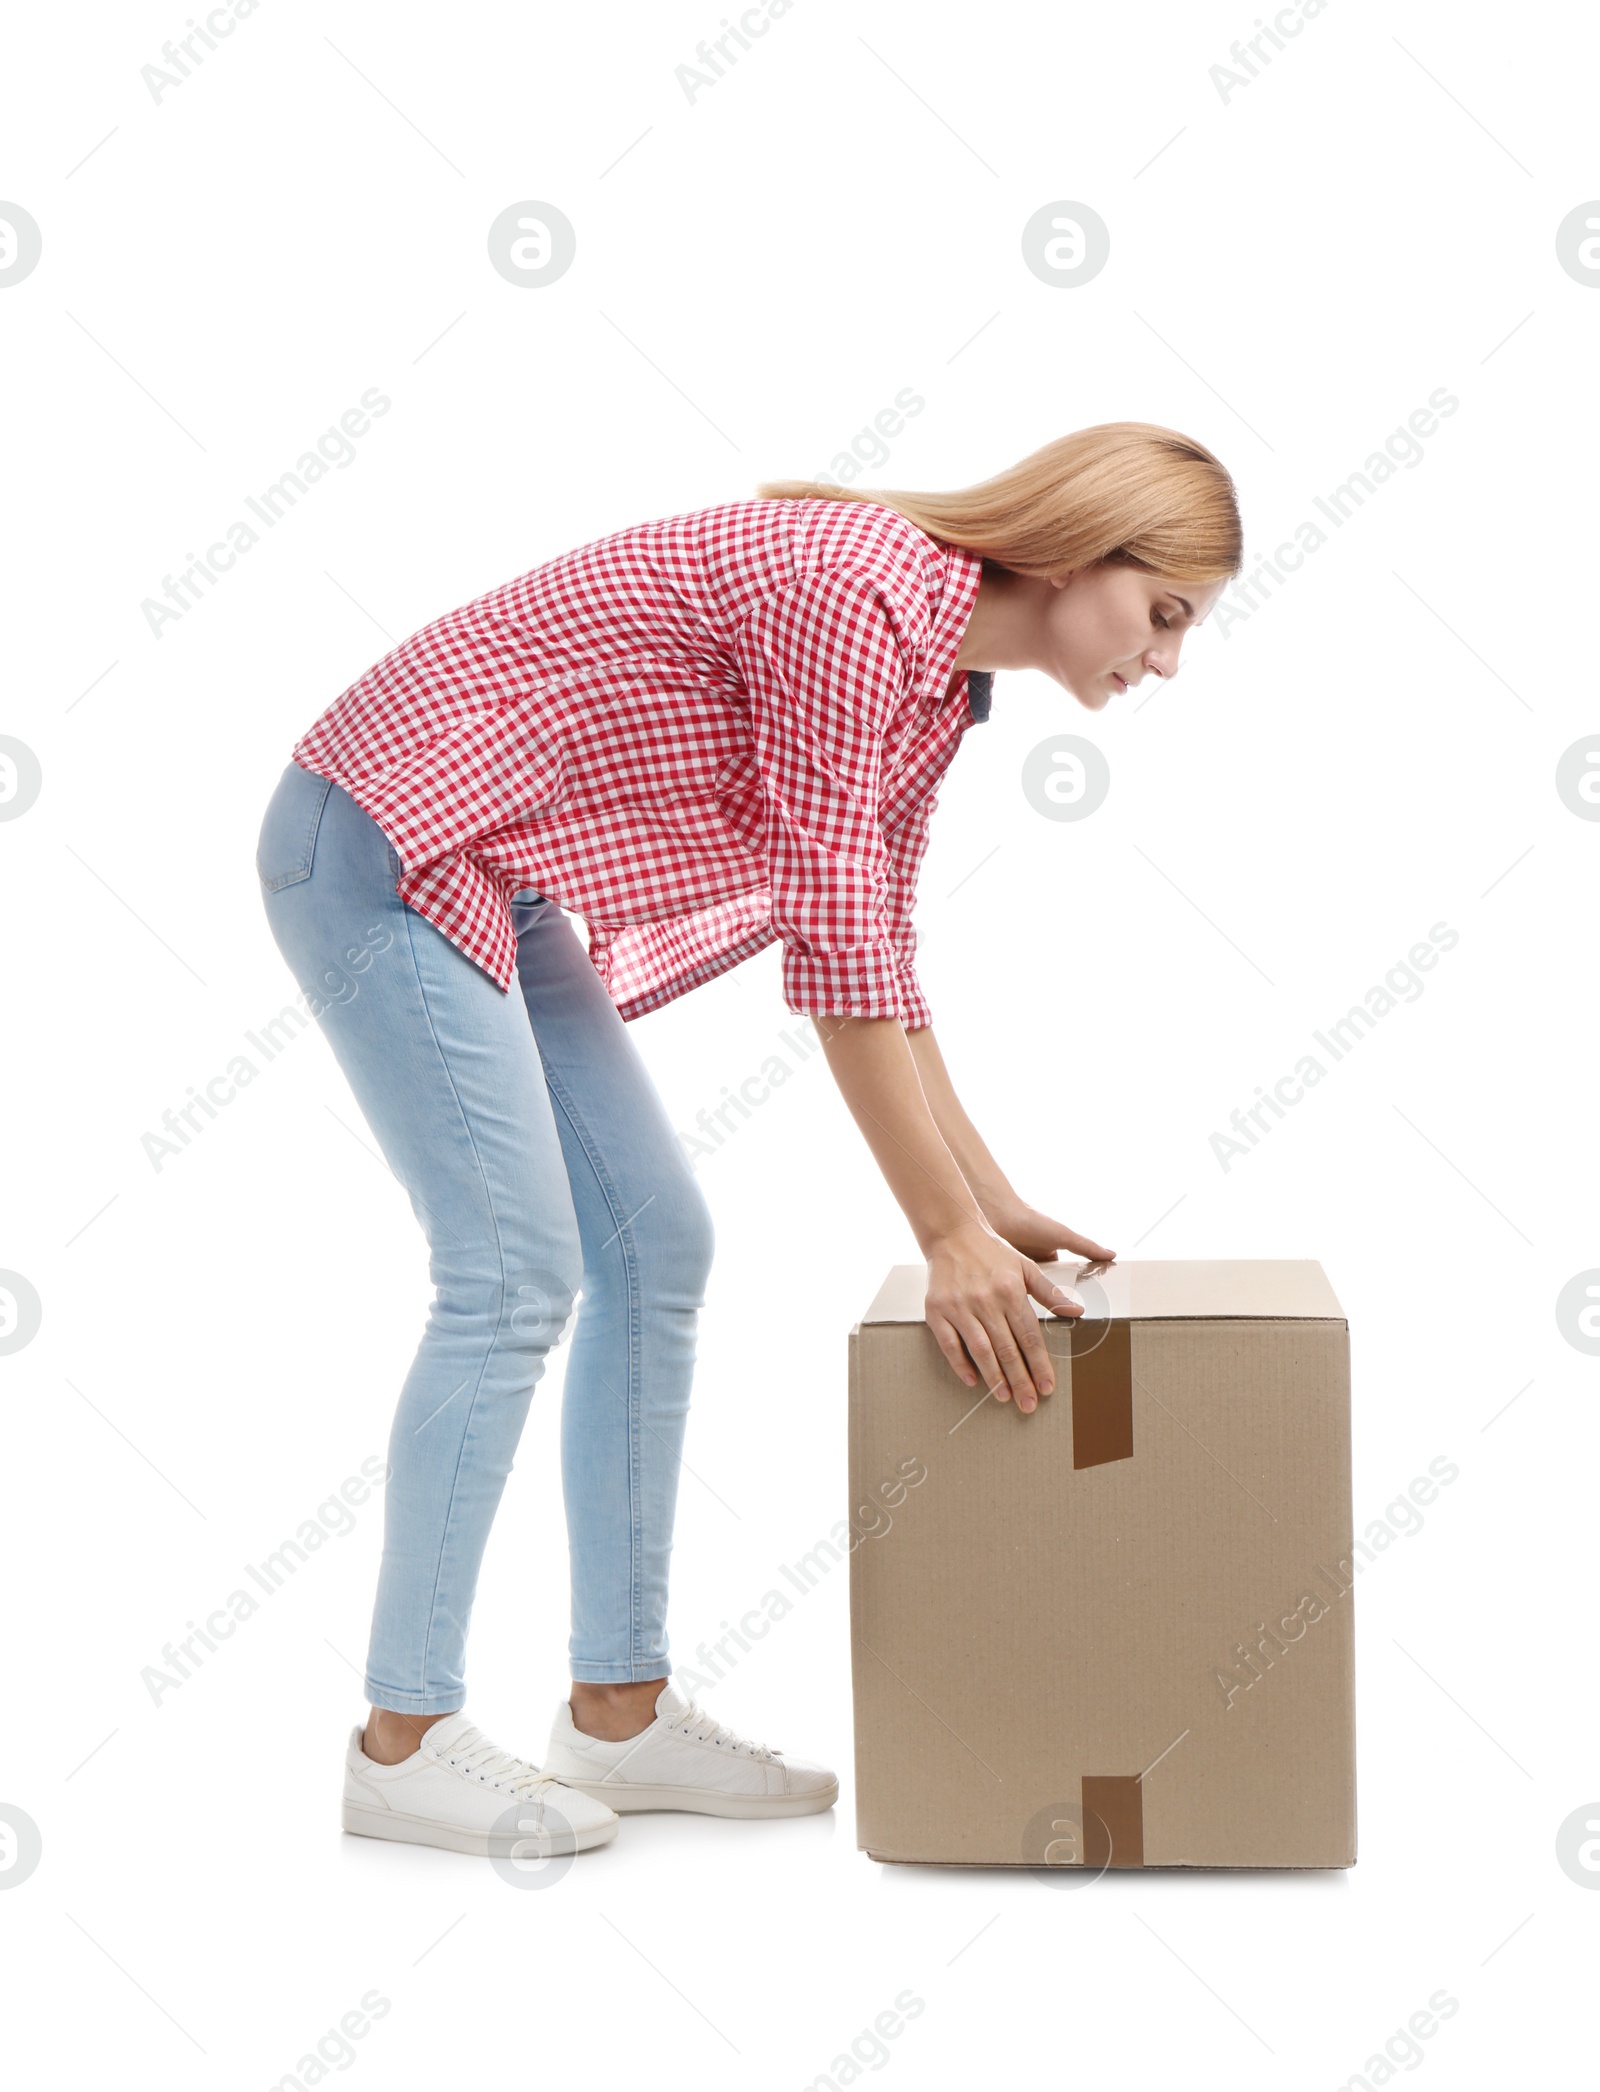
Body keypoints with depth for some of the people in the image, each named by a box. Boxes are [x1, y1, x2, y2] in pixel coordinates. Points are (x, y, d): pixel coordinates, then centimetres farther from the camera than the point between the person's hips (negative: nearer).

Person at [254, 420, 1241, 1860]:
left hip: (482, 875, 10)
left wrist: (991, 1199, 12)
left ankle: (620, 1709, 11)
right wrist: (948, 1231, -19)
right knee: (517, 1270, -12)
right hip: (382, 844, -10)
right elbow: (834, 949, -24)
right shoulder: (858, 592, -23)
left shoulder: (940, 674, 7)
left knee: (656, 1245, 4)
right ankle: (404, 1739, 1)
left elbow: (879, 964, 13)